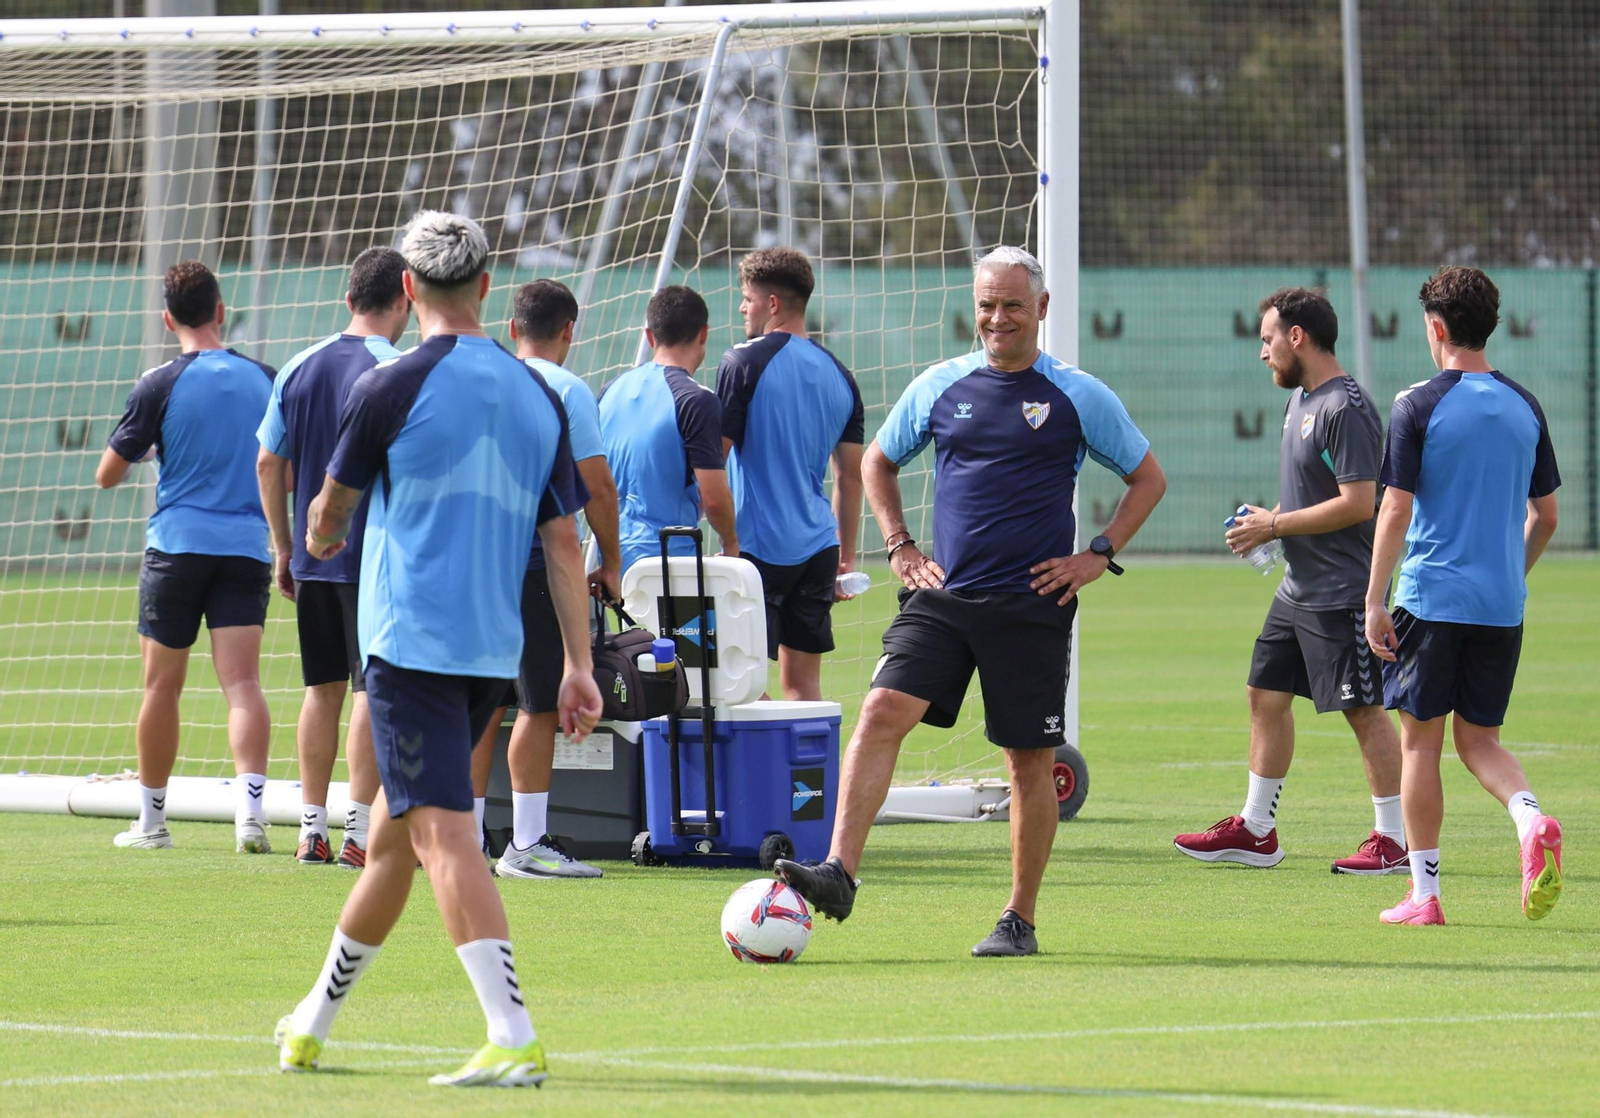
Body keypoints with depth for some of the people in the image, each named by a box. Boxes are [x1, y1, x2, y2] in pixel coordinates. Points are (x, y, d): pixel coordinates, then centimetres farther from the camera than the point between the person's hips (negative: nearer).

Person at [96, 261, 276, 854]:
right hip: (247, 547, 2)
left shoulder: (160, 386, -6)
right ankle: (250, 807, -24)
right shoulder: (263, 379, 4)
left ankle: (152, 819, 17)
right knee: (242, 682, -5)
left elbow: (107, 475, 1)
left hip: (177, 546, -2)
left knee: (162, 685, 8)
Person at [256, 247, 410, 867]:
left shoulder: (300, 368, 8)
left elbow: (268, 464, 11)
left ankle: (312, 830, 14)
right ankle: (360, 832, -5)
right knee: (373, 689, -2)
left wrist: (283, 549, 18)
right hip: (379, 559, -5)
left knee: (323, 689, 12)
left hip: (312, 556, 6)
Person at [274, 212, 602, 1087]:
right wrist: (578, 667, 8)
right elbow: (563, 540, 7)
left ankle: (513, 1039, -26)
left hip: (410, 643, -7)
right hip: (492, 648, 7)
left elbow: (331, 508, 8)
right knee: (392, 833, 18)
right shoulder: (537, 395, 8)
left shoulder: (392, 388, -7)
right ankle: (314, 1022, 33)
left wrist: (322, 535, 33)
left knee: (443, 833, -13)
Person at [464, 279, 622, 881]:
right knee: (541, 703, -2)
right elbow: (596, 485, -9)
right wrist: (611, 562, 0)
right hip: (539, 558, -6)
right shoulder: (567, 390, -6)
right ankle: (527, 844, -4)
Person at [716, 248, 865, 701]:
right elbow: (851, 477, 15)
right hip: (817, 545, 6)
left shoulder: (743, 363, -8)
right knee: (803, 679, 9)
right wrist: (846, 555, 21)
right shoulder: (839, 375, 11)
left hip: (758, 543, -6)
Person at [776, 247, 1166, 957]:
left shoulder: (1080, 398, 1)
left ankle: (1019, 920, 13)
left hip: (1033, 605, -2)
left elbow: (1148, 479, 10)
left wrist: (1098, 555, 0)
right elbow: (877, 462, 22)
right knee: (882, 713, -16)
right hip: (942, 597, 2)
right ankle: (839, 873, -21)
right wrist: (900, 548, 11)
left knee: (1030, 761, 2)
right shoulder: (940, 387, 7)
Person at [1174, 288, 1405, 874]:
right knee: (1265, 694, 14)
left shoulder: (1345, 409, -18)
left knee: (1364, 710, -6)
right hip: (1298, 586, 11)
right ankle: (1254, 832, 22)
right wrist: (1267, 520, 6)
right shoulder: (1299, 400, 13)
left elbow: (1358, 503, -23)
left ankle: (1395, 840, 0)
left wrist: (1274, 526, -16)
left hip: (1340, 594, -11)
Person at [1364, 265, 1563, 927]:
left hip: (1431, 598, -5)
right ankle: (1530, 818, -16)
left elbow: (1396, 511, -11)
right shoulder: (1524, 407, 7)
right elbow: (1545, 515, 12)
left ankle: (1424, 894, 6)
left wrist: (1374, 602, -6)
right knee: (1479, 738, 13)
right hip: (1502, 602, 5)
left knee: (1421, 741, 4)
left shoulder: (1419, 407, -8)